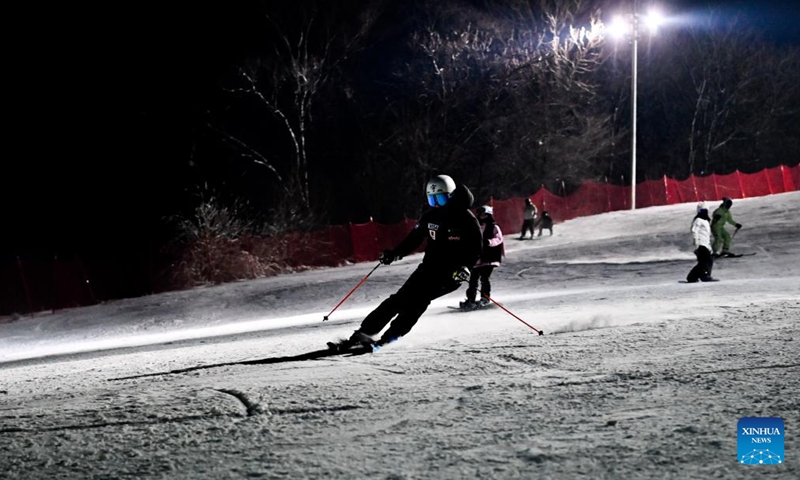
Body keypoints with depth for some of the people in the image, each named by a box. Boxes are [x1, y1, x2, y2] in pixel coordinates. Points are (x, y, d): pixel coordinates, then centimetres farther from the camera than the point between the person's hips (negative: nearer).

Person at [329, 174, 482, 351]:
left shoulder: (467, 220, -9)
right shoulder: (430, 217, 6)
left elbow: (475, 250, -8)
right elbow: (413, 239, 17)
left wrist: (465, 267, -25)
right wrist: (394, 253, 6)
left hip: (451, 274, -5)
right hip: (429, 267, 5)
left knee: (417, 299, -26)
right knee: (400, 299, -8)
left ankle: (389, 337, -27)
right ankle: (364, 332, -8)